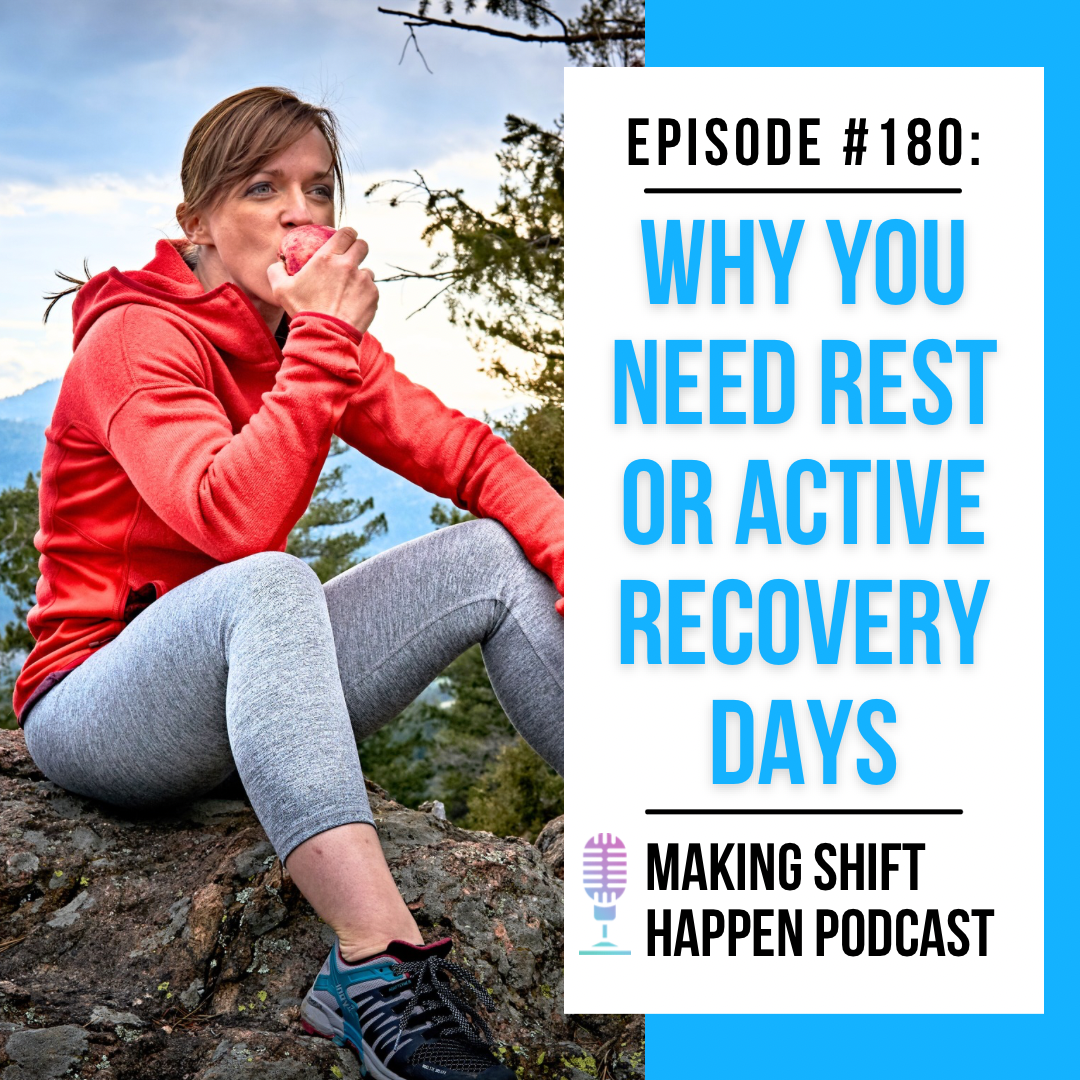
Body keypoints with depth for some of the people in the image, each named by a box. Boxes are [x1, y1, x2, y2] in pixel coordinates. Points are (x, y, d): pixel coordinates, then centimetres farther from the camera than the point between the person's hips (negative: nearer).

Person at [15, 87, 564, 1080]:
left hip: (250, 689, 7)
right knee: (269, 584, -39)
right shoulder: (139, 337, -15)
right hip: (96, 713, -7)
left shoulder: (319, 336, 6)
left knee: (495, 555, -6)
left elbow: (469, 456, 0)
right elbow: (234, 524, -32)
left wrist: (584, 561, -15)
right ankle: (379, 965, -49)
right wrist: (323, 343, -28)